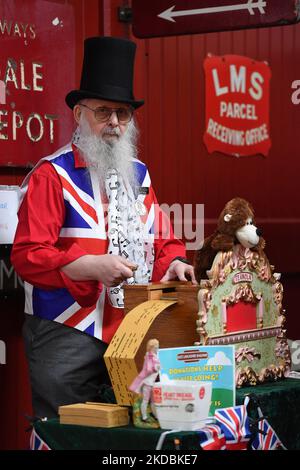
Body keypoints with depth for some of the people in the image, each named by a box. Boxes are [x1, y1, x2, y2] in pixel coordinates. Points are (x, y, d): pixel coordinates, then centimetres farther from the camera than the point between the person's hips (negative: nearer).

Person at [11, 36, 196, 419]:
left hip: (133, 331, 6)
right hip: (67, 337, -6)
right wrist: (93, 266, -24)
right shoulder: (52, 176, -5)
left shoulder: (138, 174, 16)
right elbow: (28, 256, -13)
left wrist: (173, 263, -3)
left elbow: (161, 241, 20)